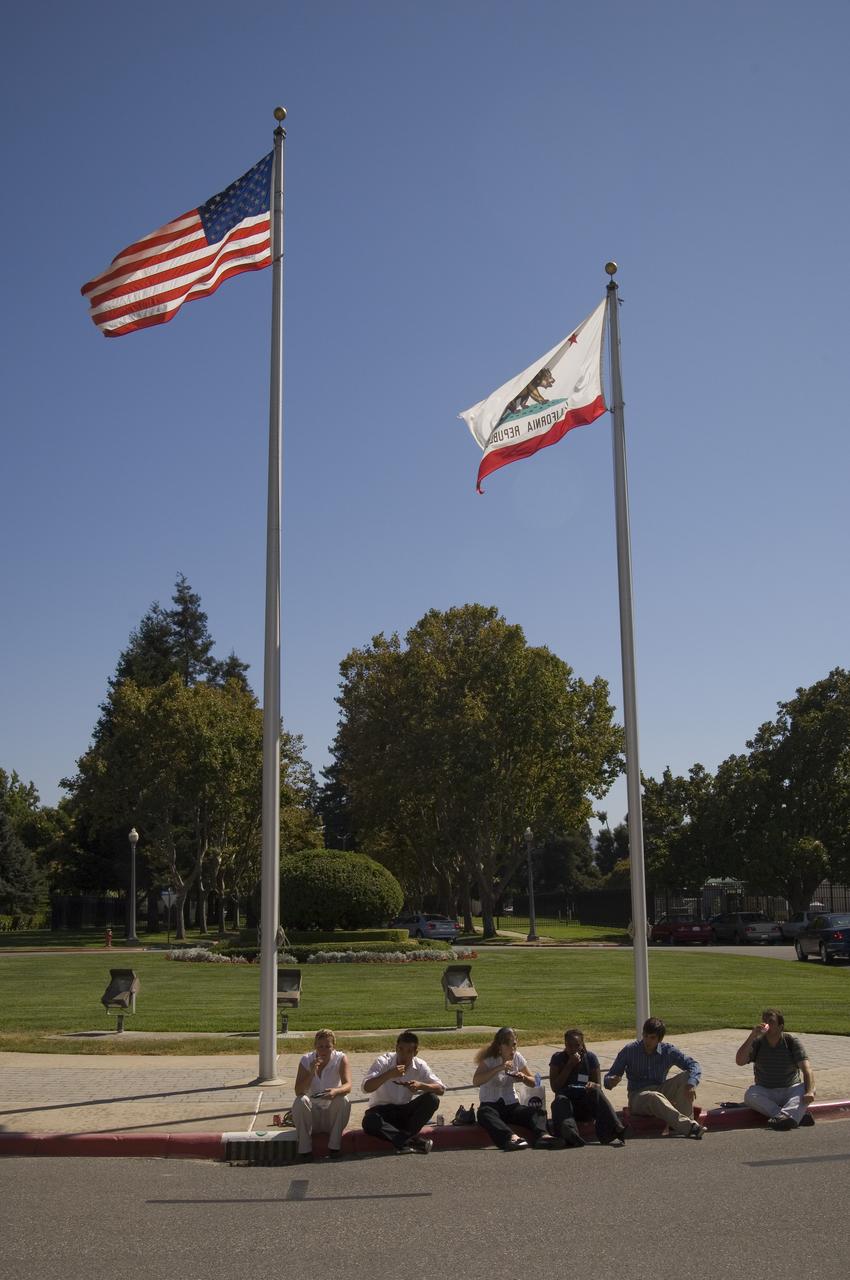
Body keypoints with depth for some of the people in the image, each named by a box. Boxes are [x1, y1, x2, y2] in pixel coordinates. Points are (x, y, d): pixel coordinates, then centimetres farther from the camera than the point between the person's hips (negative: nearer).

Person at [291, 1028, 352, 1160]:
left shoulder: (340, 1059, -8)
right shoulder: (306, 1060, -7)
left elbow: (348, 1086, -23)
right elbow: (298, 1092, -16)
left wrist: (336, 1091, -46)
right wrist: (311, 1073, -31)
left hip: (332, 1114, 0)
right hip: (312, 1116, 1)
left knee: (343, 1100, -29)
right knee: (300, 1101, -28)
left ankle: (334, 1146, -18)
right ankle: (305, 1148, -20)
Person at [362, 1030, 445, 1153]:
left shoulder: (420, 1066, -6)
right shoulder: (383, 1062, -13)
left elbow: (441, 1089, -10)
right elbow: (366, 1088, -22)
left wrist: (420, 1085, -28)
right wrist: (389, 1075, -34)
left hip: (406, 1111, 3)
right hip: (383, 1110, -2)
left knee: (432, 1099, -24)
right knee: (369, 1122, -36)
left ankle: (402, 1141, -23)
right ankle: (412, 1141, -32)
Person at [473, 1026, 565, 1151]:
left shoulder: (517, 1058, 7)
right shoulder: (489, 1060, -7)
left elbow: (533, 1083, 15)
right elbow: (476, 1081, -23)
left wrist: (523, 1078, -8)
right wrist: (499, 1068, -28)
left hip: (511, 1105, 5)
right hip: (490, 1105, -5)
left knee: (539, 1111, -22)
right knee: (485, 1115, -39)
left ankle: (542, 1135, -50)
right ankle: (512, 1137, -61)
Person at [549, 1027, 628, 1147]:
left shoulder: (590, 1057, 9)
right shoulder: (558, 1058, 5)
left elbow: (599, 1085, 7)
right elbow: (554, 1087, -5)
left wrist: (593, 1085, -19)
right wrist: (569, 1066, -11)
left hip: (587, 1106, 1)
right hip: (567, 1103, -1)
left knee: (596, 1092, -31)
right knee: (561, 1099, -36)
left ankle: (614, 1130, -48)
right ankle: (571, 1134, -64)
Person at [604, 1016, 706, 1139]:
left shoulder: (668, 1051, 0)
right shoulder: (629, 1051, -5)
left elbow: (693, 1064, -8)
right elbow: (608, 1078, -3)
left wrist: (691, 1083, -30)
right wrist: (611, 1082, -29)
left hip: (661, 1092, 3)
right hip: (638, 1096, -3)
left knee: (685, 1076, -20)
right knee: (655, 1097, -38)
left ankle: (677, 1125, -29)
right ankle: (690, 1127, -50)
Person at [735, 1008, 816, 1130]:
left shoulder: (791, 1041, -3)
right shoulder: (757, 1042, -1)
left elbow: (807, 1069, -14)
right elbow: (740, 1061, -17)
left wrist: (810, 1091, -33)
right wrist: (752, 1036, -23)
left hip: (791, 1090, 0)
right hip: (766, 1093, 1)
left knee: (805, 1089, -30)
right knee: (749, 1095, -30)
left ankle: (785, 1116, -54)